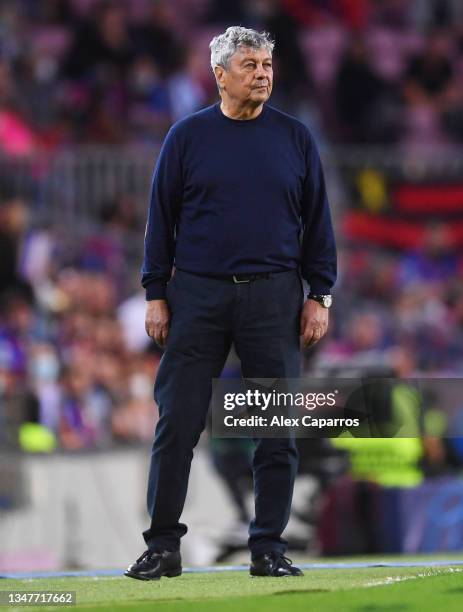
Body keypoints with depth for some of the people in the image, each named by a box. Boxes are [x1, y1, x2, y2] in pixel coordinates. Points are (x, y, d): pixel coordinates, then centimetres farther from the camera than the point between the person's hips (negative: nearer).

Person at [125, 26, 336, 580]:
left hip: (274, 298, 1)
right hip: (197, 295, -1)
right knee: (177, 424, -4)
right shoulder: (187, 137, 5)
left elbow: (317, 221, 10)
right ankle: (162, 546, 3)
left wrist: (320, 295, 3)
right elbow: (161, 218, 7)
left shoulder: (295, 138, 8)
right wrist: (155, 295, 2)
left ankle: (269, 548, 8)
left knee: (277, 430, 1)